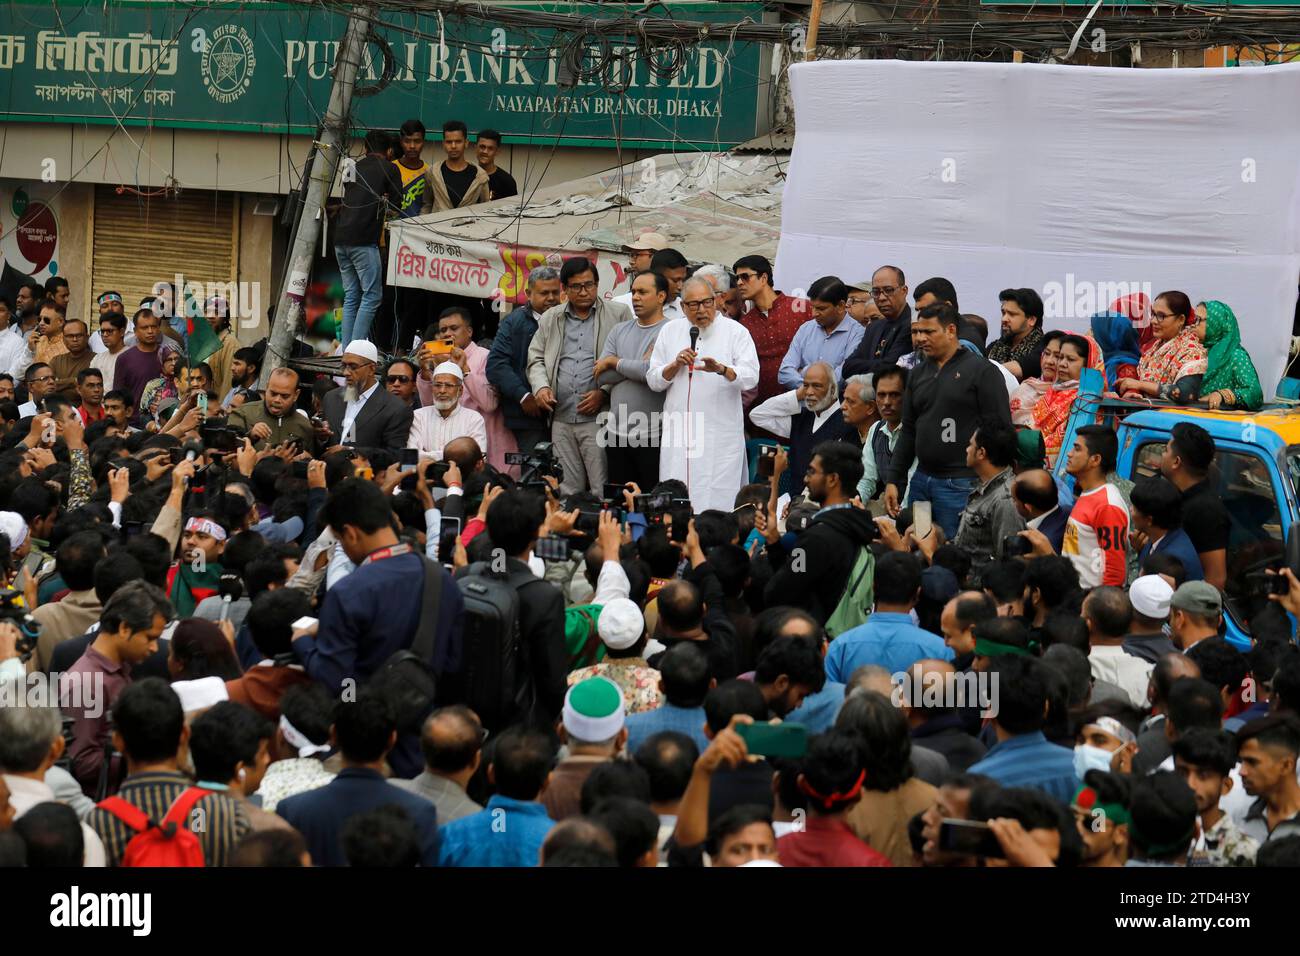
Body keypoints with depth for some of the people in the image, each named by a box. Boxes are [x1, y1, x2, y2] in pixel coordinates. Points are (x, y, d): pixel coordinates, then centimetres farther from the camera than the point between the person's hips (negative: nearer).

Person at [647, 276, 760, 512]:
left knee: (717, 505, -7)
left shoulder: (735, 332, 2)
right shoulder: (670, 331, 13)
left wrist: (721, 369, -28)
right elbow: (653, 381, 12)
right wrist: (676, 365, -7)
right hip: (678, 434, 3)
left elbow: (751, 377, -10)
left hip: (720, 435, -3)